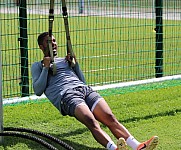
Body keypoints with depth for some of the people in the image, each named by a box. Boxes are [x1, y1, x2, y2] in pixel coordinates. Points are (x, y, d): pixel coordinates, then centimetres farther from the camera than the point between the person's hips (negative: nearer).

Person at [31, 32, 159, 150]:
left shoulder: (64, 61, 35)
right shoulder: (37, 66, 21)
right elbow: (38, 91, 6)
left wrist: (75, 63, 18)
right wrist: (46, 68, 0)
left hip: (85, 90, 5)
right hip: (65, 95, -5)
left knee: (110, 118, -21)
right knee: (91, 122, -33)